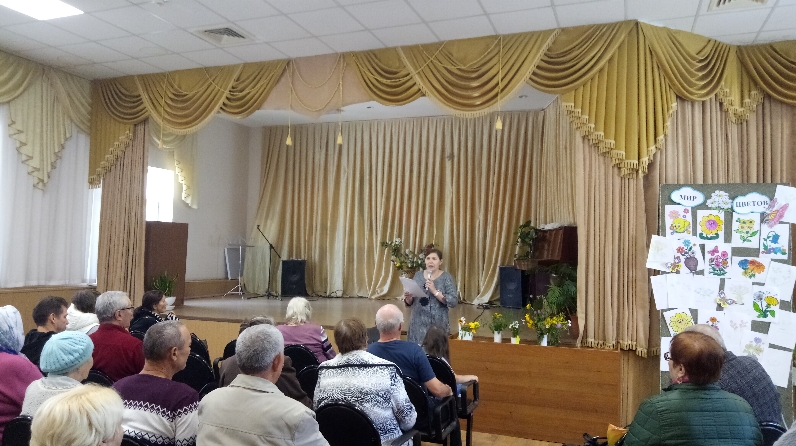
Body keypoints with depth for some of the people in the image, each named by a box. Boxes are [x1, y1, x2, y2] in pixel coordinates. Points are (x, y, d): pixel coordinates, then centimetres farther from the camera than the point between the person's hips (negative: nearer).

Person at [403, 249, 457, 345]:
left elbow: (454, 302, -12)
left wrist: (435, 291, -20)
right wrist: (408, 298, -10)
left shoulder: (446, 277, -4)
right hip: (418, 323, 3)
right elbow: (410, 302, 12)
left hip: (437, 324, -3)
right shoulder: (418, 275, 6)